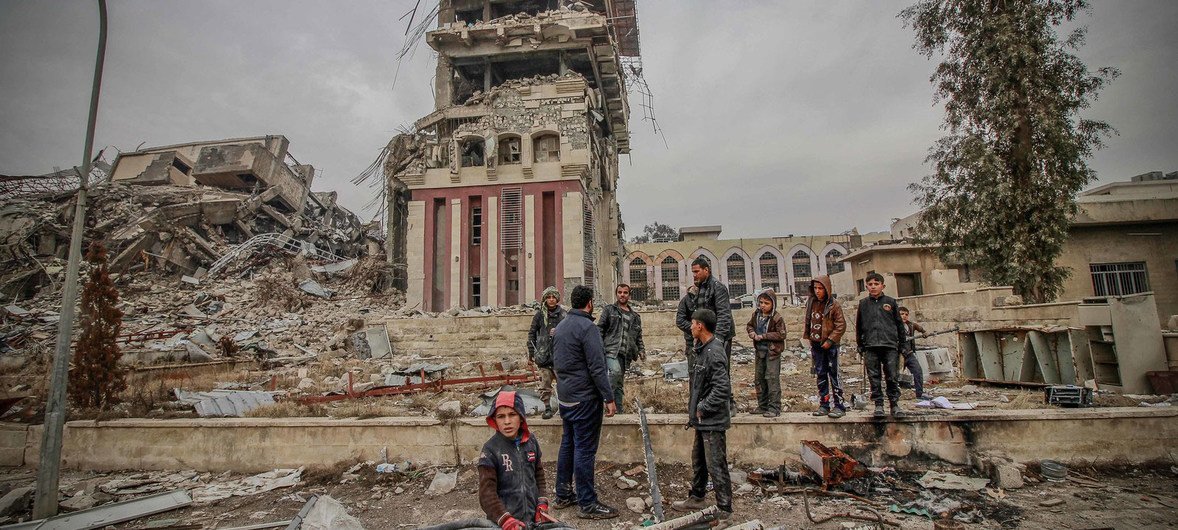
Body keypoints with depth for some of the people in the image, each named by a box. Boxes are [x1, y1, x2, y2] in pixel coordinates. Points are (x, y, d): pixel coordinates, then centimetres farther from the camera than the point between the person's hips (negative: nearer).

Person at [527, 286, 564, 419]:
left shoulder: (563, 314, 6)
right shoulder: (540, 314, 4)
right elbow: (532, 333, 7)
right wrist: (531, 352, 4)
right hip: (544, 354, 0)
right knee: (545, 383, 2)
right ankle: (547, 408, 14)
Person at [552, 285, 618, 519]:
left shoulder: (561, 326, 10)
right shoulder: (587, 327, -17)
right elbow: (597, 368, -20)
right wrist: (609, 398, -17)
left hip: (565, 397, 9)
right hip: (585, 398, -9)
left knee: (567, 445, 16)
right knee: (585, 449, -3)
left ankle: (563, 495, 26)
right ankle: (588, 504, 5)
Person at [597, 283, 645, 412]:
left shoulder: (635, 316, 21)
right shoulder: (609, 310, 9)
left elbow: (638, 336, 25)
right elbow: (600, 329, 3)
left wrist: (641, 350, 8)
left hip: (625, 354, 5)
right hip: (611, 350, -4)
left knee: (619, 383, 8)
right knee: (615, 371, -30)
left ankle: (619, 410, 14)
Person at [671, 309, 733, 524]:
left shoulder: (714, 353, -23)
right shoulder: (704, 349, 8)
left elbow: (722, 389, -29)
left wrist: (702, 408, -19)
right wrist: (693, 408, 14)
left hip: (712, 421, -10)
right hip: (703, 420, 10)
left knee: (716, 466, 1)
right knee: (698, 461, 22)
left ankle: (725, 511, 14)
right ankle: (696, 498, 38)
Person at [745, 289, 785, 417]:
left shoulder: (777, 318, -14)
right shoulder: (756, 315, 5)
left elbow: (781, 334, -17)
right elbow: (749, 325, 18)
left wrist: (763, 336, -18)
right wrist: (752, 333, -4)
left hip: (773, 351, -7)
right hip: (760, 350, 7)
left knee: (772, 378, -8)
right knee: (759, 378, 13)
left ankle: (774, 408, 0)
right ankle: (762, 406, 25)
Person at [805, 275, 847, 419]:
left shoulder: (833, 305, -10)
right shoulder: (811, 303, 7)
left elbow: (841, 326, -10)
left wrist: (830, 340, -14)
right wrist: (809, 338, 10)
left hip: (830, 345, -6)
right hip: (816, 344, 6)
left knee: (834, 374, -4)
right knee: (820, 375, 9)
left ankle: (839, 405, 1)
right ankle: (824, 404, 15)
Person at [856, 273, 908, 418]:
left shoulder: (891, 302, 7)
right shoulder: (863, 304, 9)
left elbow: (899, 323, 10)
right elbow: (859, 326, 13)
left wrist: (902, 343, 8)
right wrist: (860, 345, 9)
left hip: (890, 346, -1)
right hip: (871, 347, 1)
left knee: (892, 377, 1)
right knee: (874, 378, 3)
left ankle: (894, 404, 12)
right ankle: (878, 405, 9)